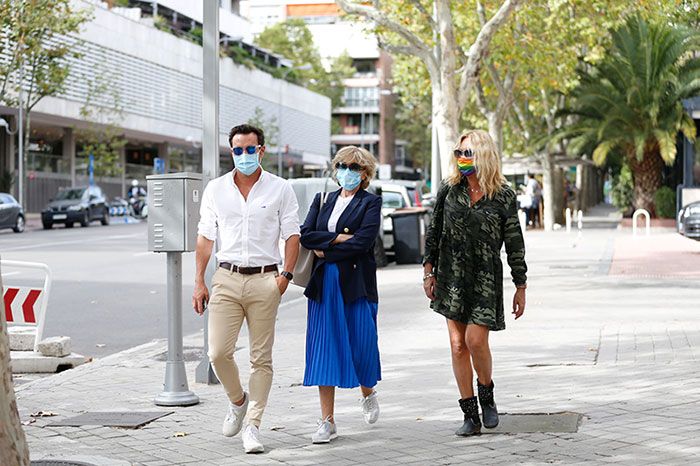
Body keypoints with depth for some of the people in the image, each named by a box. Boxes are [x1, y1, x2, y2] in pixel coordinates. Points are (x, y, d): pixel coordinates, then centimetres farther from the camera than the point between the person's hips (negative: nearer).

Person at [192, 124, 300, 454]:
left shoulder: (279, 189, 4)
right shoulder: (215, 189, 9)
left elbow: (292, 234, 4)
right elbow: (205, 238, 11)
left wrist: (286, 275, -8)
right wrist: (199, 282, 6)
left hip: (264, 281, -1)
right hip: (227, 279, 1)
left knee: (261, 359, 1)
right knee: (218, 353, -7)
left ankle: (252, 426, 8)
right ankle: (238, 400, 22)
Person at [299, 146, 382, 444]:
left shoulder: (370, 203, 2)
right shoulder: (323, 200, 15)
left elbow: (364, 241, -12)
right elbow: (306, 235, 2)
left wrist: (326, 251, -7)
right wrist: (339, 238, -10)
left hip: (356, 283, -3)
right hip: (324, 285, 3)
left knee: (361, 345, -1)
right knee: (325, 350, 0)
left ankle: (368, 394, 32)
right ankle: (327, 422, 3)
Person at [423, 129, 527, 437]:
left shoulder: (503, 196, -3)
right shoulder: (449, 189, 3)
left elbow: (514, 244, 1)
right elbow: (433, 231, 9)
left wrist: (521, 288, 2)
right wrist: (429, 271, 4)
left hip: (486, 279, -3)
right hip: (452, 276, 3)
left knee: (475, 340, -14)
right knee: (458, 345, 1)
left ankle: (486, 395, 15)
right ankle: (470, 415, 10)